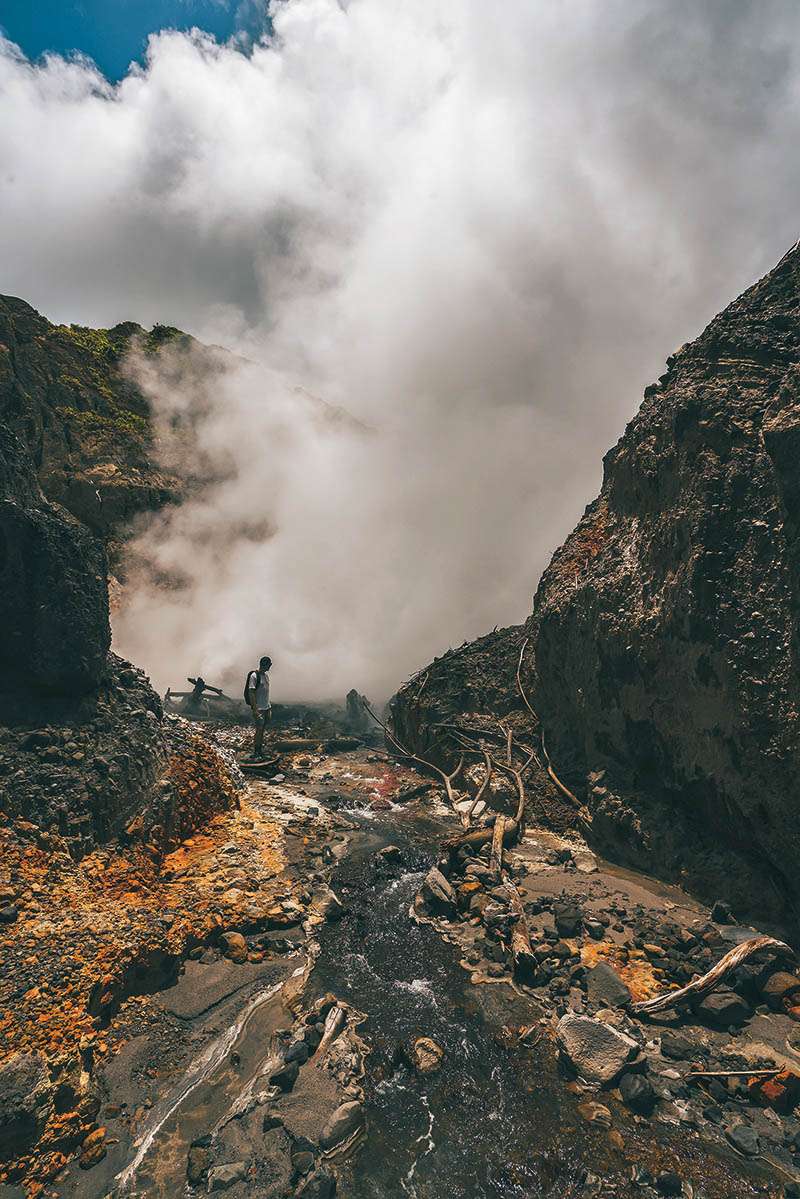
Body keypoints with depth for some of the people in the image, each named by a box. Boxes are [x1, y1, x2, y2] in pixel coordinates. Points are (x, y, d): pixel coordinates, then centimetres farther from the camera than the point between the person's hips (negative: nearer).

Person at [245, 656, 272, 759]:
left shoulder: (266, 674, 11)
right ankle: (255, 754, -2)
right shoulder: (254, 676, -15)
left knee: (263, 730, 11)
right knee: (259, 729, -8)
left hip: (267, 707, 8)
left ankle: (261, 751, 19)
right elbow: (251, 692, -17)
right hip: (259, 708, -8)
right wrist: (254, 708, -21)